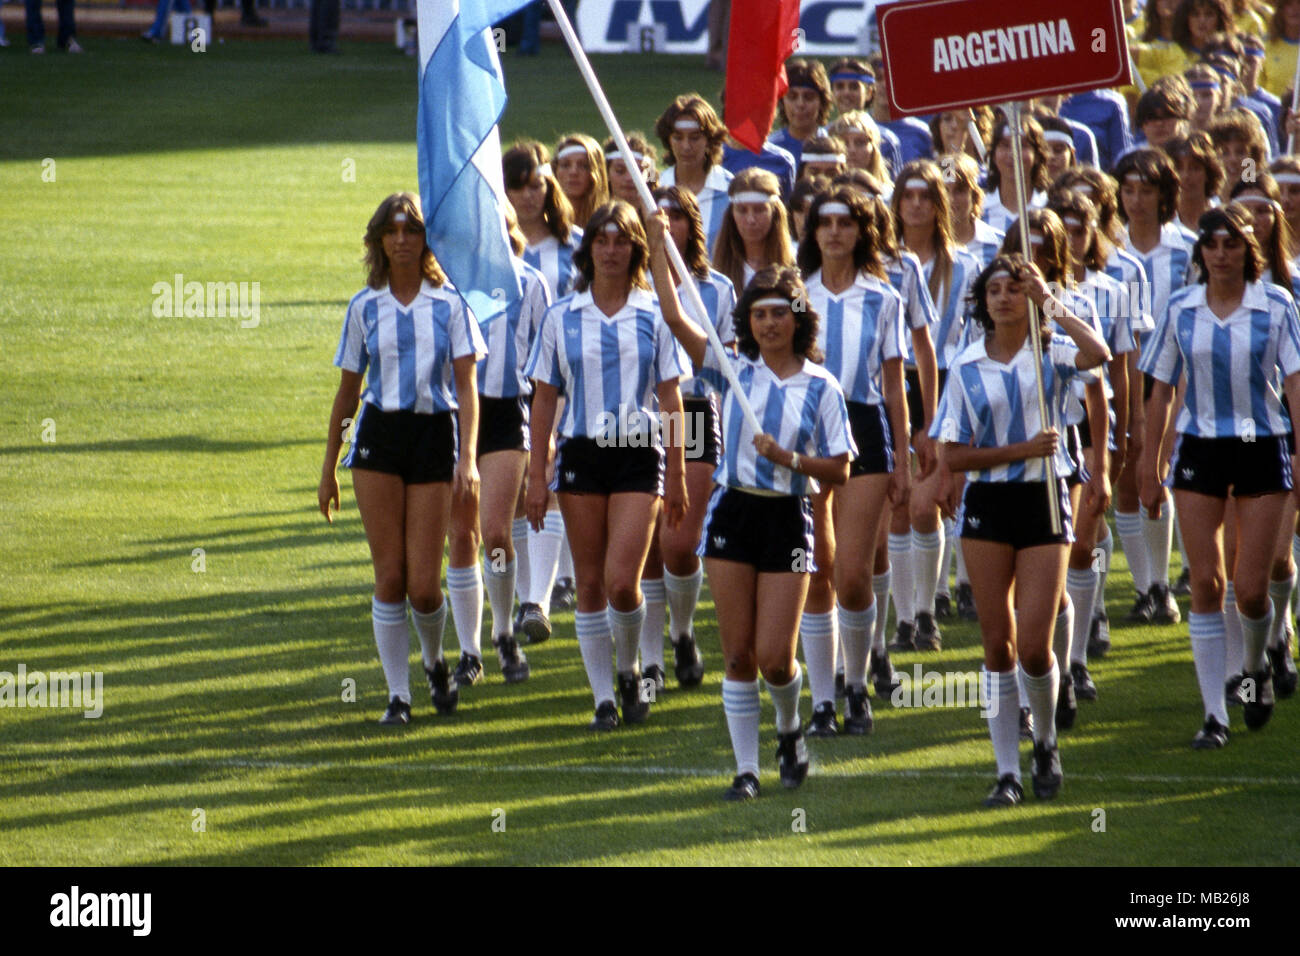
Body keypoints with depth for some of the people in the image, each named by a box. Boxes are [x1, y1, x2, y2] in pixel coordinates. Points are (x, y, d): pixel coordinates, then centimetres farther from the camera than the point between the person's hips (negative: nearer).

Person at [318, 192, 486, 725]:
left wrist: (468, 459, -13)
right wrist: (328, 469, 15)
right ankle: (398, 694, 5)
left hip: (435, 435, -1)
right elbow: (348, 390, 14)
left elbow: (467, 385, -2)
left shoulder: (449, 303, 2)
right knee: (390, 576, -4)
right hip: (379, 436, 1)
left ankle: (435, 661, 27)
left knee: (423, 585, -4)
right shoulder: (365, 307, 7)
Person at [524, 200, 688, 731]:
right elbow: (543, 398, 6)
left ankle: (630, 672, 15)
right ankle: (603, 696, 13)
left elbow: (670, 397, 5)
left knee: (623, 582, -11)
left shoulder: (653, 315, 2)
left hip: (638, 454, -1)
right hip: (581, 454, 1)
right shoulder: (562, 317, 3)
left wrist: (677, 475, 3)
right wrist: (536, 476, 2)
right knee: (591, 584, 4)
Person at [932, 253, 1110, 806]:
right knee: (998, 645, 1)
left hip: (1044, 501, -2)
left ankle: (1045, 743, 21)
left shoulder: (1051, 354, 1)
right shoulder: (967, 369, 5)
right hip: (986, 505, 2)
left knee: (1034, 647, -7)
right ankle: (1007, 772, 7)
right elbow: (950, 456, 1)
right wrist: (1023, 450, -9)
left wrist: (1051, 304, -18)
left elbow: (1097, 354, -23)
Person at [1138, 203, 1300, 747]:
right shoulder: (1180, 310, 3)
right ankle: (1214, 715, 0)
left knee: (1251, 589, -2)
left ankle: (1256, 667, 32)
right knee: (1206, 584, -5)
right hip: (1199, 451, 1)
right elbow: (1161, 390, 9)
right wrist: (1149, 462, 8)